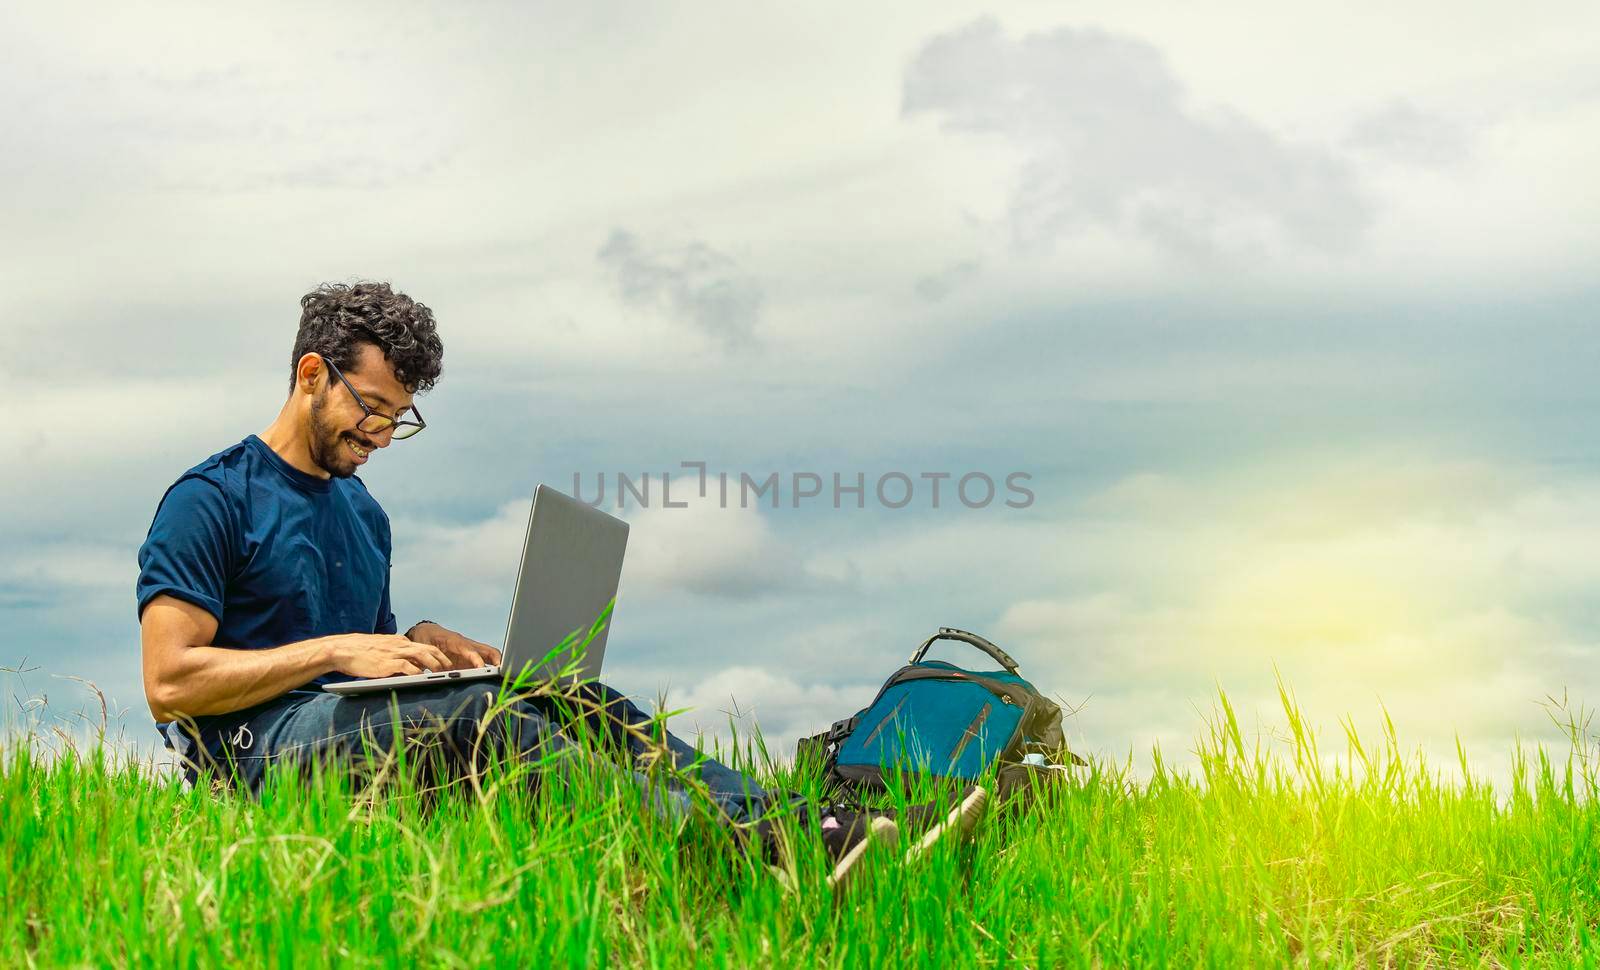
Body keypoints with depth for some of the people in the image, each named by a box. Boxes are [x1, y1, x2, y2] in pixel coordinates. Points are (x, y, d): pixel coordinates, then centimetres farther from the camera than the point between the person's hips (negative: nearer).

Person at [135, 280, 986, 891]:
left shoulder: (363, 515, 23)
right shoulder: (208, 501, -3)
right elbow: (169, 684, -12)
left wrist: (422, 641, 3)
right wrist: (337, 651, -15)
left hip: (365, 722, 8)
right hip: (263, 745, -7)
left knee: (580, 706, -16)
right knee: (472, 718, -34)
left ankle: (808, 823, -33)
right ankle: (746, 842, -51)